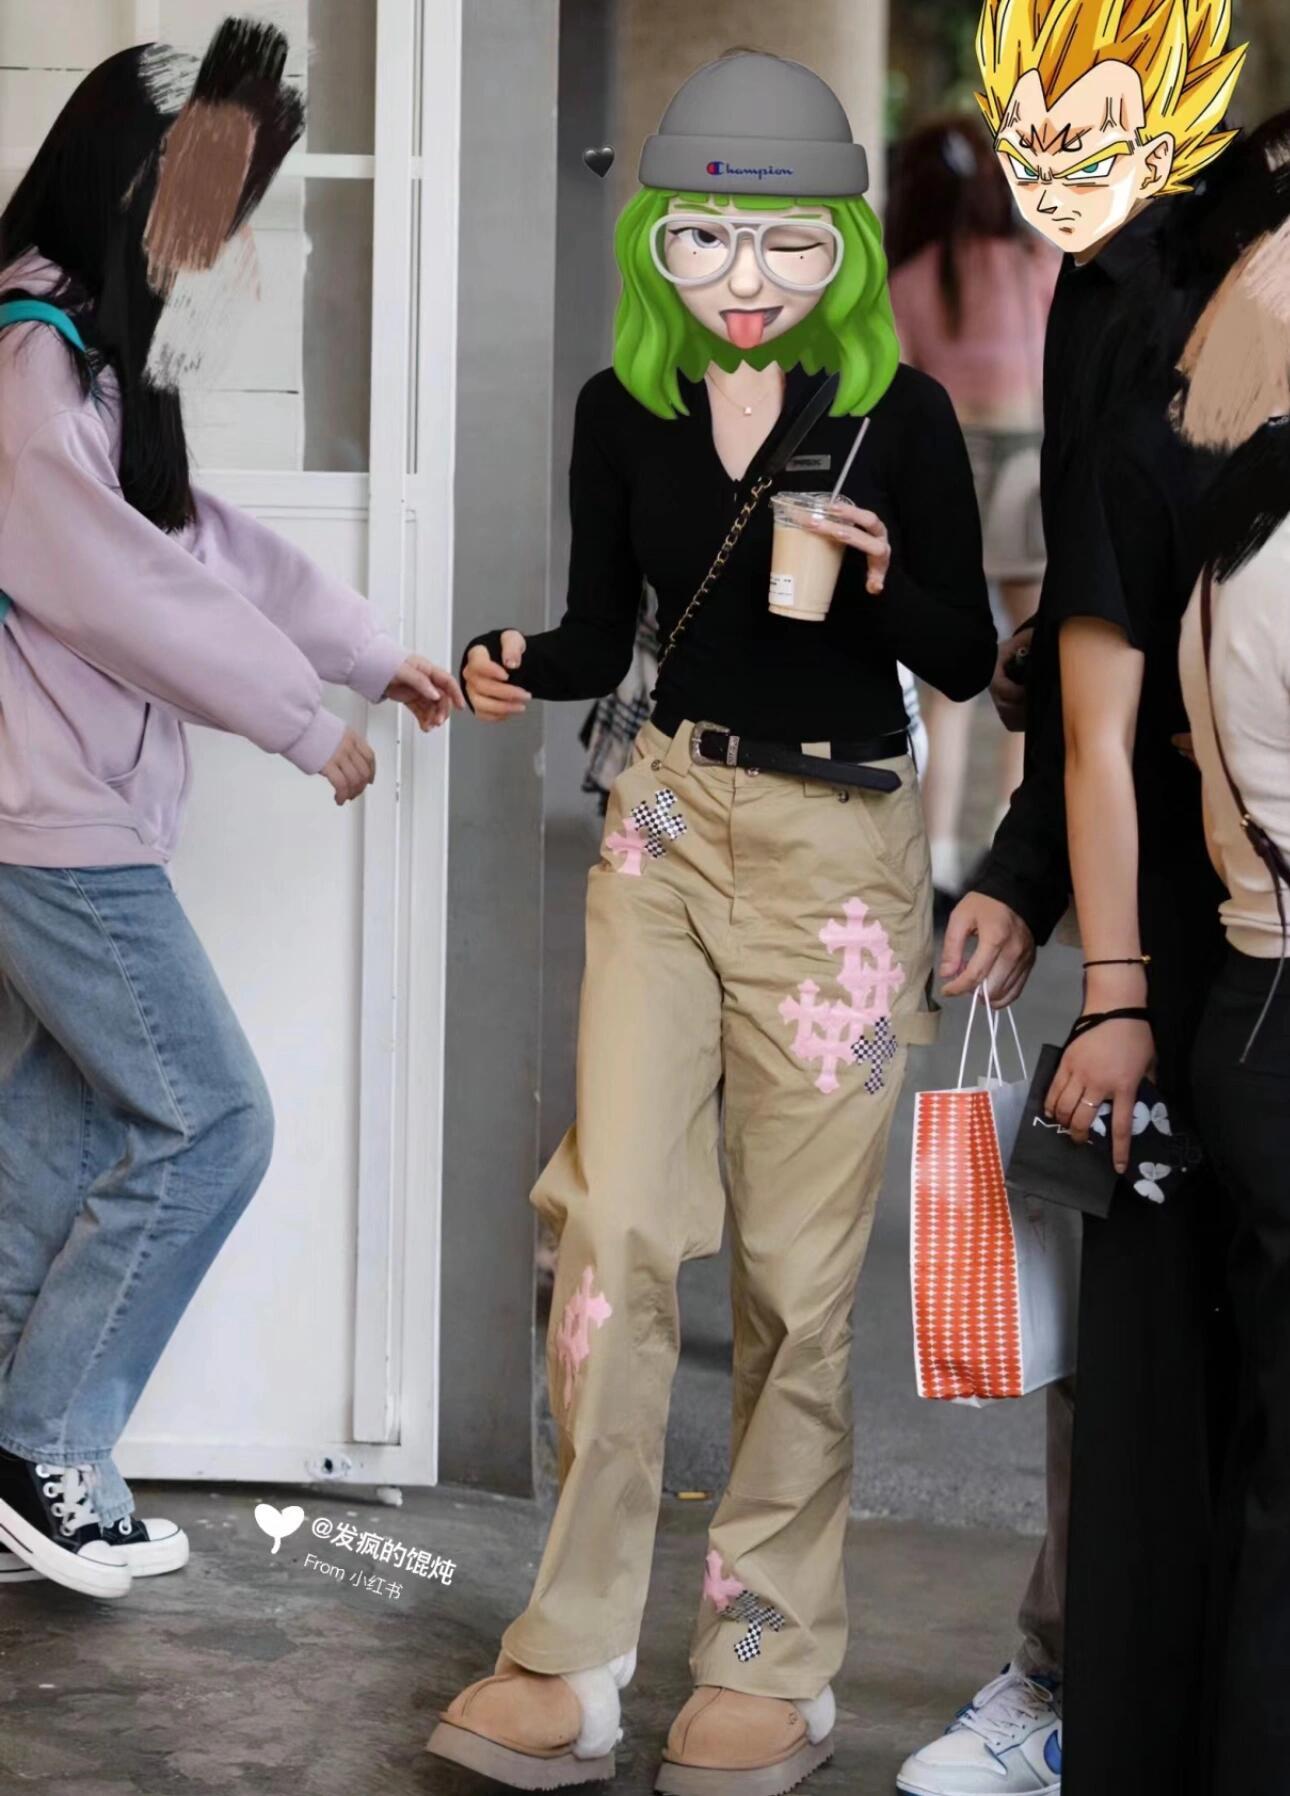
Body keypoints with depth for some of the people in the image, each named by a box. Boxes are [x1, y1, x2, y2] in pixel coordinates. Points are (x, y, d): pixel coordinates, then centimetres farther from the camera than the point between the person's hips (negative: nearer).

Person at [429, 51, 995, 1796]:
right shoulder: (624, 407, 3)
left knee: (797, 1270, 1)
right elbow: (604, 635, 10)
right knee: (615, 1226, -4)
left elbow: (969, 661, -2)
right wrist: (520, 666, -11)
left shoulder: (900, 412, -7)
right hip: (668, 828, 3)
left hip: (838, 852, -3)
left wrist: (882, 579, -21)